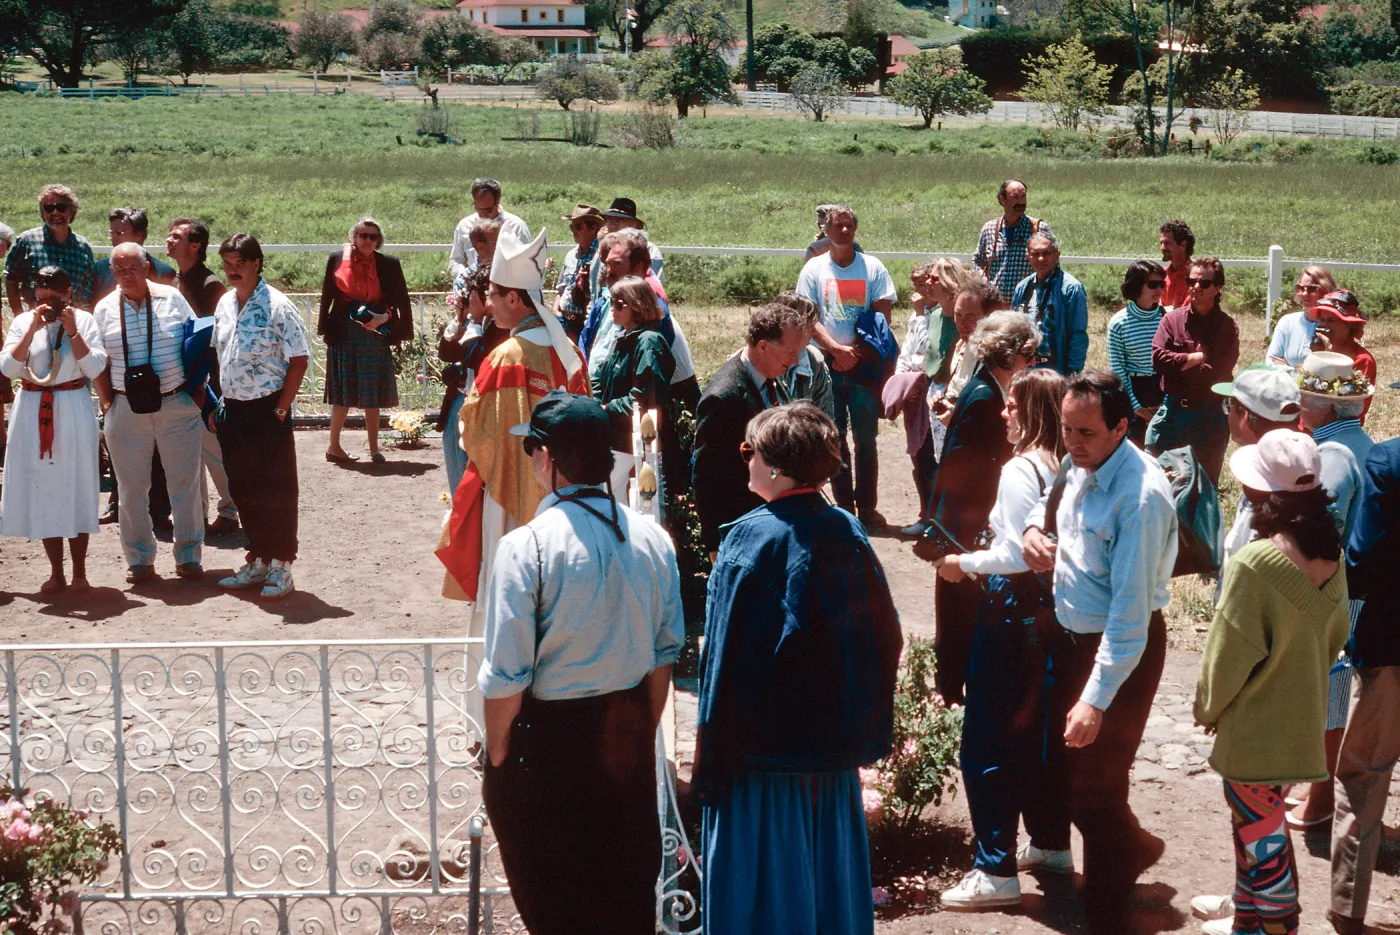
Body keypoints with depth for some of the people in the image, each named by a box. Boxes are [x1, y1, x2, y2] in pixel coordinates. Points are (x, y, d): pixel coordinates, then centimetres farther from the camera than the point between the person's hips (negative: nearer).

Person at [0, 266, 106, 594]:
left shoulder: (83, 320, -1)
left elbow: (94, 368, -7)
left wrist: (72, 331, -14)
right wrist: (33, 330, -14)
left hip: (73, 411, -1)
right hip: (33, 412, 2)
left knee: (76, 488, 4)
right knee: (42, 490, 4)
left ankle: (79, 572, 13)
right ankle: (56, 573, 14)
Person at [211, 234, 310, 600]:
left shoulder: (277, 306, -11)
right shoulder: (225, 305, 10)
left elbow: (299, 360, -12)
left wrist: (281, 408, -14)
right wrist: (218, 405, 10)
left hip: (267, 409, -7)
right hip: (233, 410, 7)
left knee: (276, 489, -1)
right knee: (243, 488, 12)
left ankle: (280, 567, 7)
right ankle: (257, 560, 23)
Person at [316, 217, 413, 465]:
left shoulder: (388, 264, -1)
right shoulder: (337, 260, 0)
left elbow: (400, 301, 1)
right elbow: (327, 297, 5)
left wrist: (384, 317, -15)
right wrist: (326, 329, 1)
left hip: (375, 332, 1)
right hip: (345, 332, -1)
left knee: (373, 394, 5)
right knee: (344, 392, 3)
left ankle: (374, 449, 14)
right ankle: (333, 446, 12)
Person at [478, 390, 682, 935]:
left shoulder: (526, 546, -20)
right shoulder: (652, 538, -4)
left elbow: (506, 675, -18)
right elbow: (666, 653, 4)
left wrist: (497, 755, -4)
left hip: (550, 734, -5)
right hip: (630, 728, 5)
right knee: (628, 881, 21)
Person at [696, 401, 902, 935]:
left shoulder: (751, 540, -18)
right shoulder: (848, 533, -2)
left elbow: (726, 654, -17)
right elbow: (885, 635, 4)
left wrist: (710, 759, -10)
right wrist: (865, 724, 15)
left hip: (761, 744, -5)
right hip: (833, 743, 6)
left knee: (760, 890, 7)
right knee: (830, 864, 18)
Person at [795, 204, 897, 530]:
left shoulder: (872, 267, 4)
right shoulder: (814, 268, 5)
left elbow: (883, 316, 1)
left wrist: (857, 352, -10)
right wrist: (837, 350, -14)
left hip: (864, 362, 0)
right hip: (827, 364, 1)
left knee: (866, 438, 0)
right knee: (834, 437, 4)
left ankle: (867, 507, 5)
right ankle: (843, 506, 10)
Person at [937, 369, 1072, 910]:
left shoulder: (1020, 471, -18)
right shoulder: (1068, 469, 4)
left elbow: (1016, 557, -22)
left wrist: (965, 564, -8)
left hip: (1012, 612, -9)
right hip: (1050, 612, 9)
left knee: (986, 743, -1)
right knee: (1038, 732, 22)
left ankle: (996, 870, 2)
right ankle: (1050, 843, 35)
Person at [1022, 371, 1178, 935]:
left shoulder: (1140, 495, -28)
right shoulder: (1081, 467, -3)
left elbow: (1130, 609, -30)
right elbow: (1052, 501, 22)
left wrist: (1097, 699, -31)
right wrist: (1034, 526, -2)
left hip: (1123, 649, -8)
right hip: (1072, 635, 9)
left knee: (1095, 785, 3)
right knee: (1065, 760, 22)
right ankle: (1133, 846, 48)